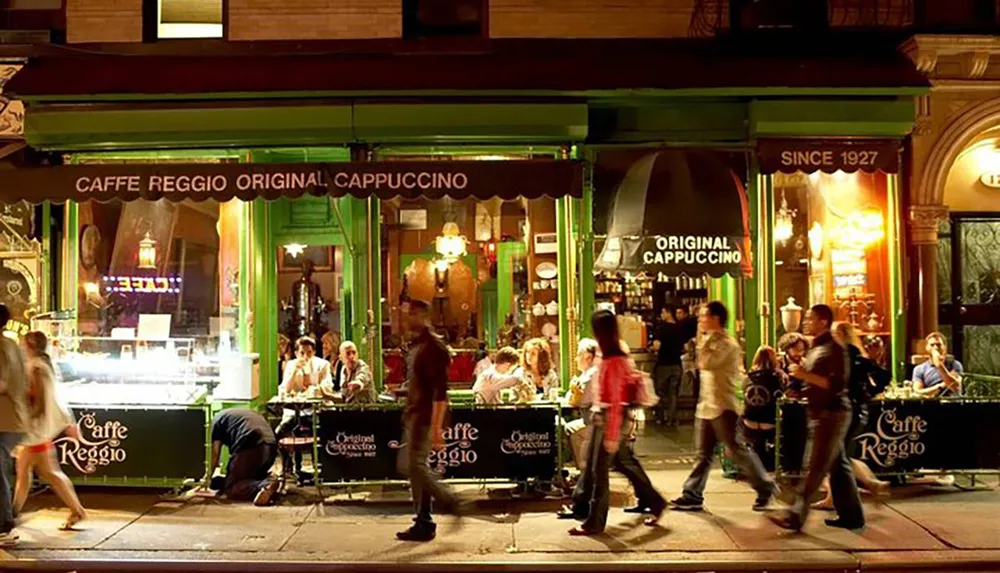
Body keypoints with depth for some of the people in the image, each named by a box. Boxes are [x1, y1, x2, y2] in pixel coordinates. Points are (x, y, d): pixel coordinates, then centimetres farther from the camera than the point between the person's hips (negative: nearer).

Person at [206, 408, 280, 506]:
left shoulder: (217, 419, 19)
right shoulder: (245, 414, 38)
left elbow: (215, 453, 15)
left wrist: (208, 477, 27)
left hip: (250, 447, -7)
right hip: (271, 447, 7)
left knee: (230, 488, 2)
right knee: (253, 476, 29)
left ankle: (264, 486, -23)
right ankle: (266, 481, -2)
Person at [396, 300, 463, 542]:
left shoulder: (434, 347, -16)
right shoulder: (417, 345, 15)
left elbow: (440, 391, -21)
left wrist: (436, 427, -25)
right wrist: (409, 411, 19)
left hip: (426, 416, -10)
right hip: (414, 414, 10)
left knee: (415, 466, -5)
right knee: (407, 465, 12)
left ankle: (424, 525, 8)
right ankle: (449, 499, 21)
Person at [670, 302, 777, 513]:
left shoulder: (728, 344, -15)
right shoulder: (712, 341, 15)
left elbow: (706, 363, -27)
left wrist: (703, 339, -18)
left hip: (723, 407, -9)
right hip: (706, 406, 9)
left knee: (737, 450, -1)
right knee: (704, 454, 9)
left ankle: (765, 487, 15)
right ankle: (692, 496, 11)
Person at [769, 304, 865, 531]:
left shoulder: (834, 349, -13)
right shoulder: (816, 348, 16)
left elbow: (837, 384, -23)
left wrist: (806, 375, -24)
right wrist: (800, 380, 6)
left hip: (831, 414, -10)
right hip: (821, 413, 10)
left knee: (815, 468, -8)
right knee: (839, 466, 13)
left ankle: (795, 515, -7)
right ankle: (852, 515, 21)